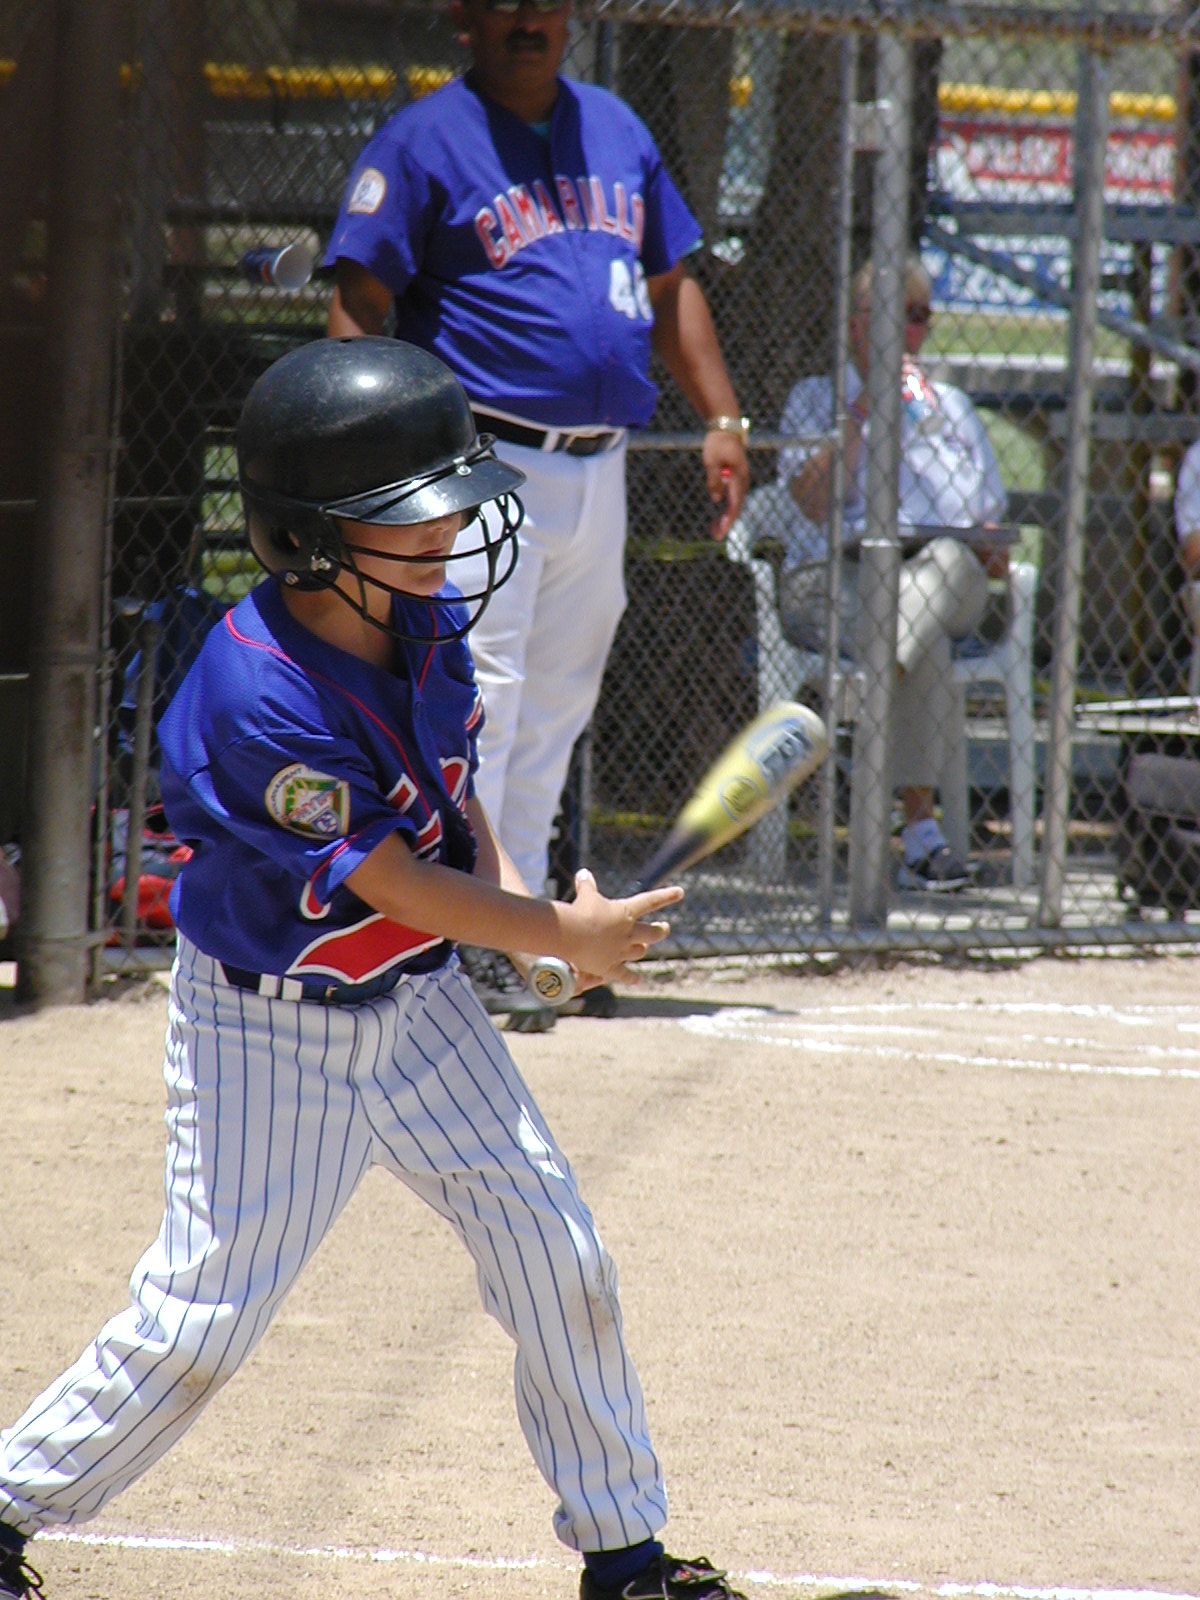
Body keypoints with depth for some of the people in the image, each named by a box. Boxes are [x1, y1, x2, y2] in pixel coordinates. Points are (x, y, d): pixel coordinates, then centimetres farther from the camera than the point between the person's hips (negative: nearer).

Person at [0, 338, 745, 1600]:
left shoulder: (427, 619, -5)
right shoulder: (259, 699, -30)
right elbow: (394, 885, -23)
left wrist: (509, 890, -5)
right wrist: (563, 936, -13)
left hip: (415, 999, 7)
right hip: (267, 1022, -7)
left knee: (557, 1253, 6)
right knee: (201, 1318, -6)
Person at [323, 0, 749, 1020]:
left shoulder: (616, 129, 16)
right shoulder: (426, 141, -4)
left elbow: (671, 287, 22)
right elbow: (359, 306, -9)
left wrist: (723, 420, 13)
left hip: (599, 469, 7)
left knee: (553, 715, 11)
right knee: (479, 698, -13)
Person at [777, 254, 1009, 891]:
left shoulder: (949, 406, 24)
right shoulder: (817, 397, 14)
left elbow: (988, 531, 21)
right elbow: (814, 502, -5)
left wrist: (989, 553, -4)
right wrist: (862, 409, -7)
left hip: (951, 590, 2)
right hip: (835, 579, -2)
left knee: (948, 557, -39)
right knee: (924, 646, -38)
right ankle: (921, 833, -45)